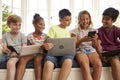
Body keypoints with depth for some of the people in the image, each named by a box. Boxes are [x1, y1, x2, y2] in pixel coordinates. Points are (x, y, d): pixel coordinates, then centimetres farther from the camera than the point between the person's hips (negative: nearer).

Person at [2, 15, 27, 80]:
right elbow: (4, 47, 8)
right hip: (9, 55, 2)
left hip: (19, 55, -2)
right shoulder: (5, 36, 15)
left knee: (10, 63, -35)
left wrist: (17, 52, -17)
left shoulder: (22, 35, 9)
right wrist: (5, 49, -17)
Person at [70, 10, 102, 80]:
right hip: (80, 50, -2)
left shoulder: (93, 30, 18)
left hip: (91, 49, 2)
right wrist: (82, 40, -15)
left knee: (98, 64, -32)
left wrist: (95, 40, -8)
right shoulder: (75, 31, 12)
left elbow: (96, 46, 15)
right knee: (85, 65, -37)